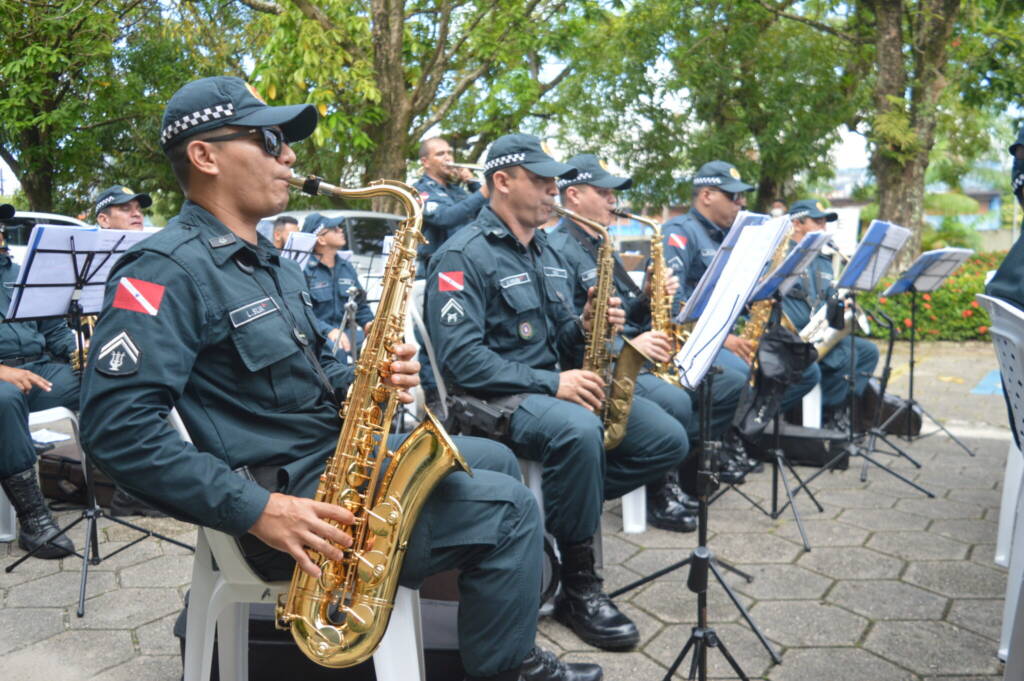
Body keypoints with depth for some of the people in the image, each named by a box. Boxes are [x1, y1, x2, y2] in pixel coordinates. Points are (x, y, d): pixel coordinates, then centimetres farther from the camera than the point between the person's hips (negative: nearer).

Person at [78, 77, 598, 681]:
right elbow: (117, 426, -26)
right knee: (508, 509, -12)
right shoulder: (166, 272, -18)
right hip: (293, 495, -10)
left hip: (340, 449, 10)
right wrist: (255, 509, -29)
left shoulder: (269, 260, 14)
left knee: (494, 458, 18)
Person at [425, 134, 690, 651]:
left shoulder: (545, 252, 17)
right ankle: (579, 588, -20)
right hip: (496, 397, -8)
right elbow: (460, 358, -21)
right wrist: (550, 383, -23)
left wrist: (583, 327, -2)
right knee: (579, 431, -38)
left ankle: (563, 508, 1)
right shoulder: (463, 255, -10)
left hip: (558, 384, 8)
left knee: (669, 441, -7)